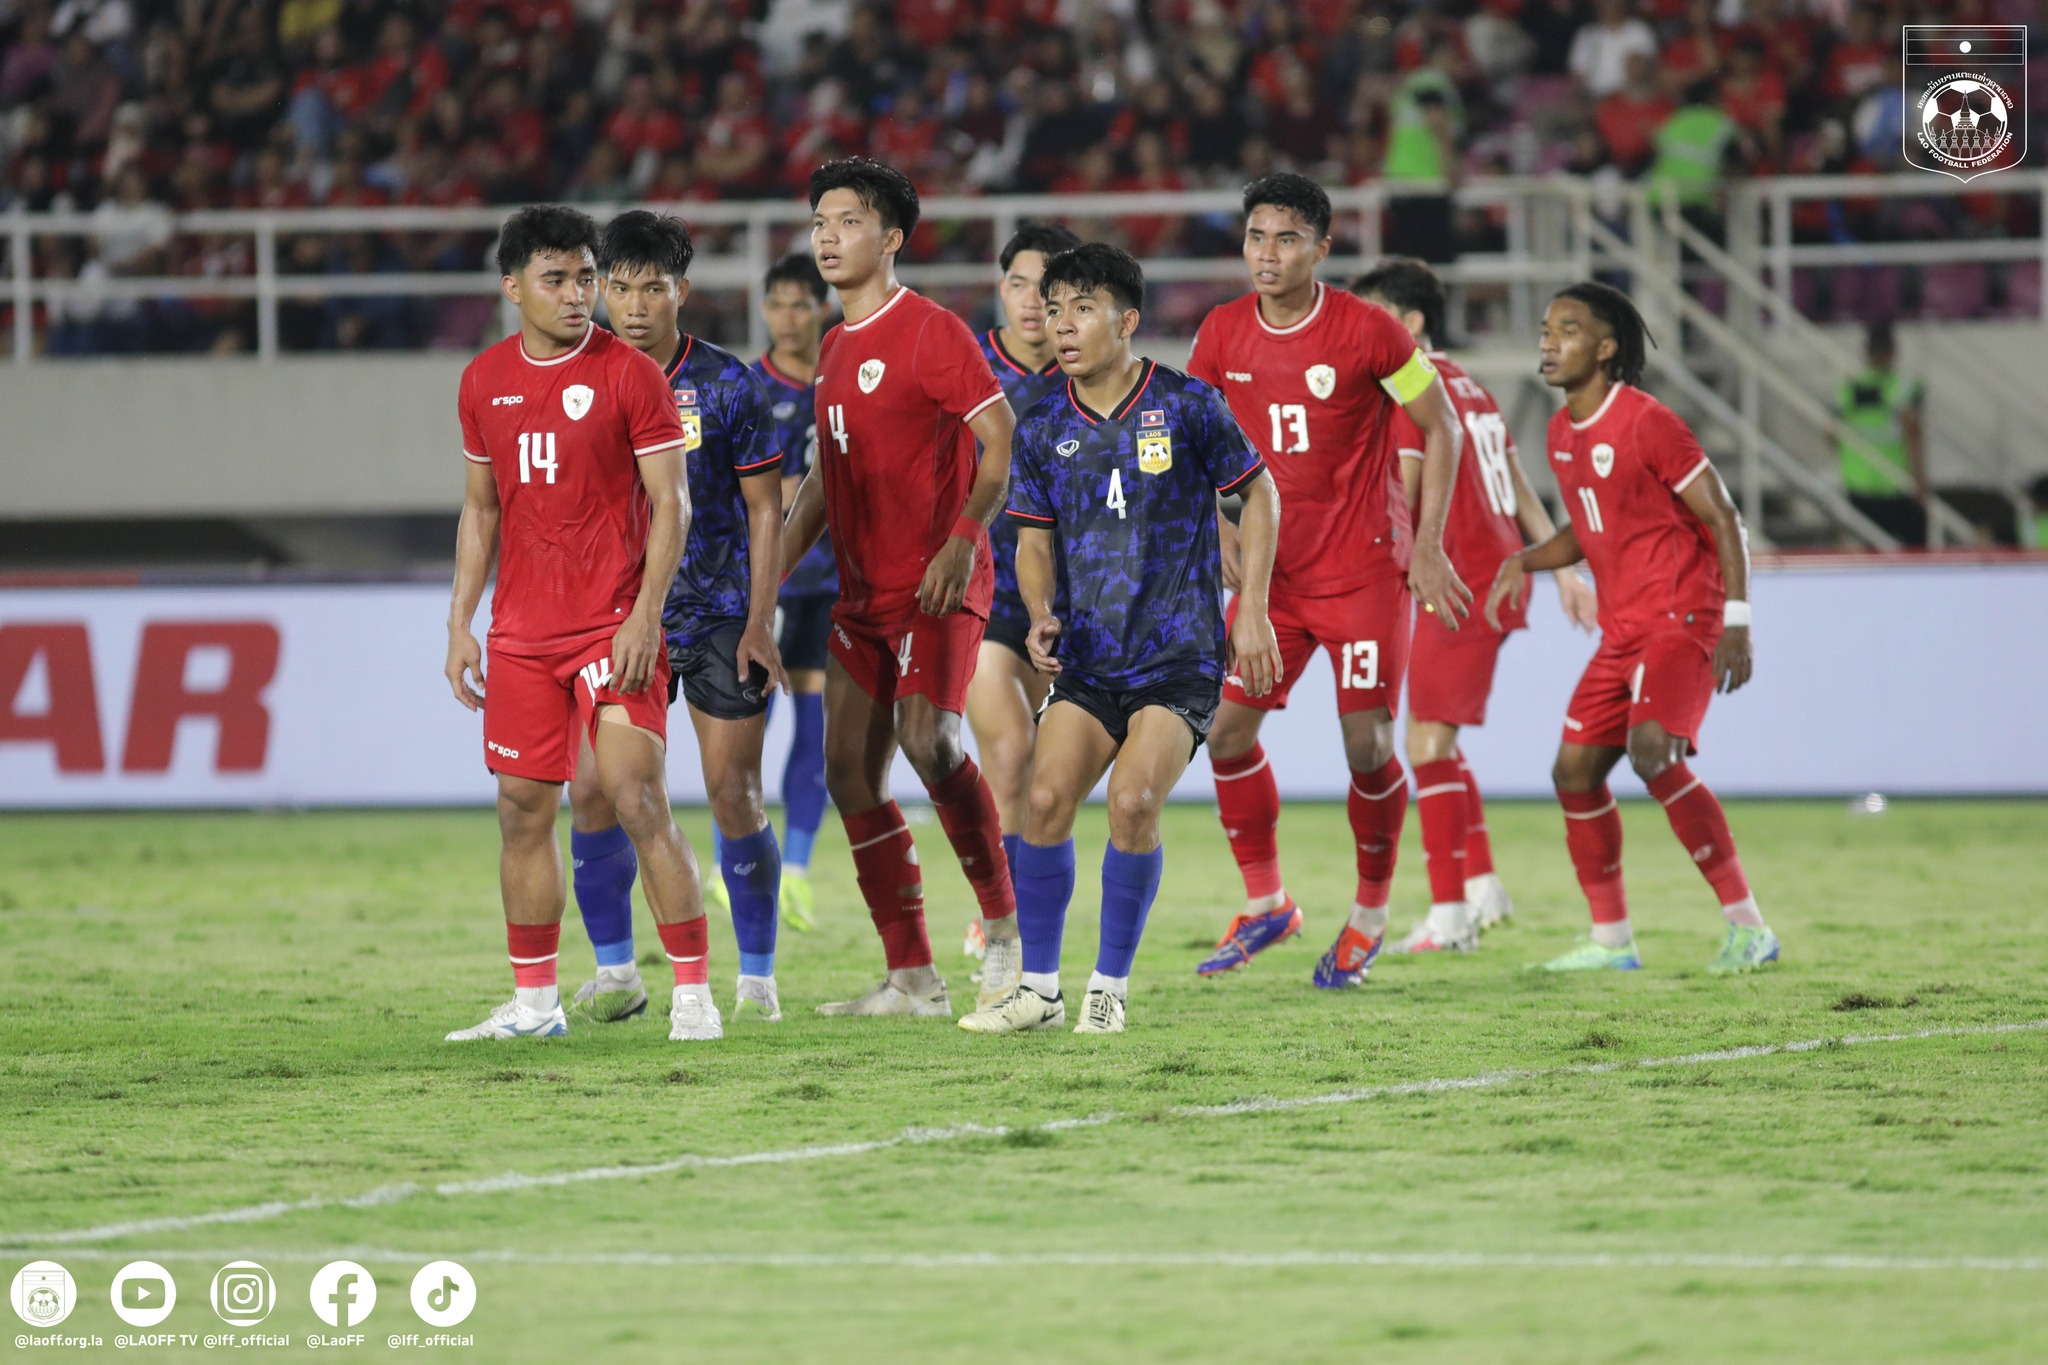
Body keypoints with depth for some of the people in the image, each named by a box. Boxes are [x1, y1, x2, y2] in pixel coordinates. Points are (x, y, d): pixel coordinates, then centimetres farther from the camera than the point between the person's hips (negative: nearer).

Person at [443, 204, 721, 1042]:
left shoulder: (629, 375, -6)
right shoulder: (485, 382, 9)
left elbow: (670, 503, -7)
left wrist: (645, 616, -17)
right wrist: (459, 623, 12)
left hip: (614, 625, -5)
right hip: (521, 631, 5)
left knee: (638, 800, -12)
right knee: (522, 810, 6)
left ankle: (694, 994, -7)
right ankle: (533, 1002, 15)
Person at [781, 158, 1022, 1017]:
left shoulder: (930, 332, -8)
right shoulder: (834, 349, 16)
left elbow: (1002, 438, -12)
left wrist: (962, 541, -22)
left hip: (936, 589, -8)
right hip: (862, 591, 8)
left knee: (925, 738, -24)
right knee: (850, 773, 2)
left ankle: (1003, 923, -6)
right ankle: (912, 982, 6)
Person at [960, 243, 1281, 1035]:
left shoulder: (1187, 406, -6)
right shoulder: (1043, 429, 4)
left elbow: (1257, 493, 6)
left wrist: (1251, 610, 0)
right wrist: (1041, 613, -7)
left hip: (1180, 654, -4)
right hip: (1087, 658, 4)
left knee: (1133, 802, -20)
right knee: (1046, 798, -12)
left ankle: (1111, 986, -3)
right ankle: (1039, 990, 2)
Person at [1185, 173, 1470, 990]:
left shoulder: (1366, 331, -12)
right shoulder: (1223, 336, 0)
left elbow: (1441, 426, -3)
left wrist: (1428, 546, -7)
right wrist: (1221, 530, -3)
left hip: (1364, 569, -4)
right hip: (1273, 571, 4)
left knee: (1367, 746, -7)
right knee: (1227, 730, -3)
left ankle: (1370, 913, 14)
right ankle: (1264, 905, 13)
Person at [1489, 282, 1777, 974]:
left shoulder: (1647, 423, -14)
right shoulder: (1563, 434, 11)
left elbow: (1723, 521, -12)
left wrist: (1736, 623, -19)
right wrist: (1525, 561, 5)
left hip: (1683, 619, -9)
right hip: (1623, 629, 9)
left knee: (1653, 751, -26)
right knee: (1575, 770, 6)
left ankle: (1747, 927, -22)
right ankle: (1611, 938, 18)